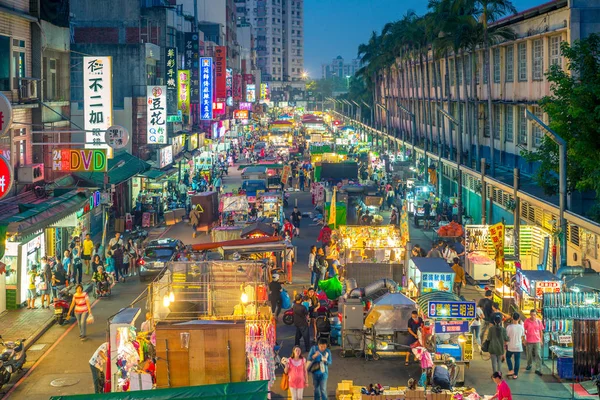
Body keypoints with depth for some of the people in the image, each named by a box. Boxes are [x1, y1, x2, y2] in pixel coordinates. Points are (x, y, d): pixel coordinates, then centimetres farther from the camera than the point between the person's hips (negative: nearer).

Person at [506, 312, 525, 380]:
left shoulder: (509, 327, -15)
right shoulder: (521, 327, -6)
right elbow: (523, 337, 7)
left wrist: (505, 345, 5)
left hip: (510, 346, -1)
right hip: (518, 346, 2)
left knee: (508, 357, 21)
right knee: (517, 360, 9)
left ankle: (511, 370, 10)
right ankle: (515, 374, 12)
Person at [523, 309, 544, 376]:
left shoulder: (538, 321, -1)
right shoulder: (527, 321, -6)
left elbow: (541, 331, 8)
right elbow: (524, 331, 1)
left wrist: (541, 340, 7)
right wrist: (524, 339, 0)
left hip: (537, 341, 0)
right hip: (529, 341, 0)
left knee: (538, 355, -6)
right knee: (529, 354, 15)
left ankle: (538, 369, -5)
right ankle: (529, 365, 39)